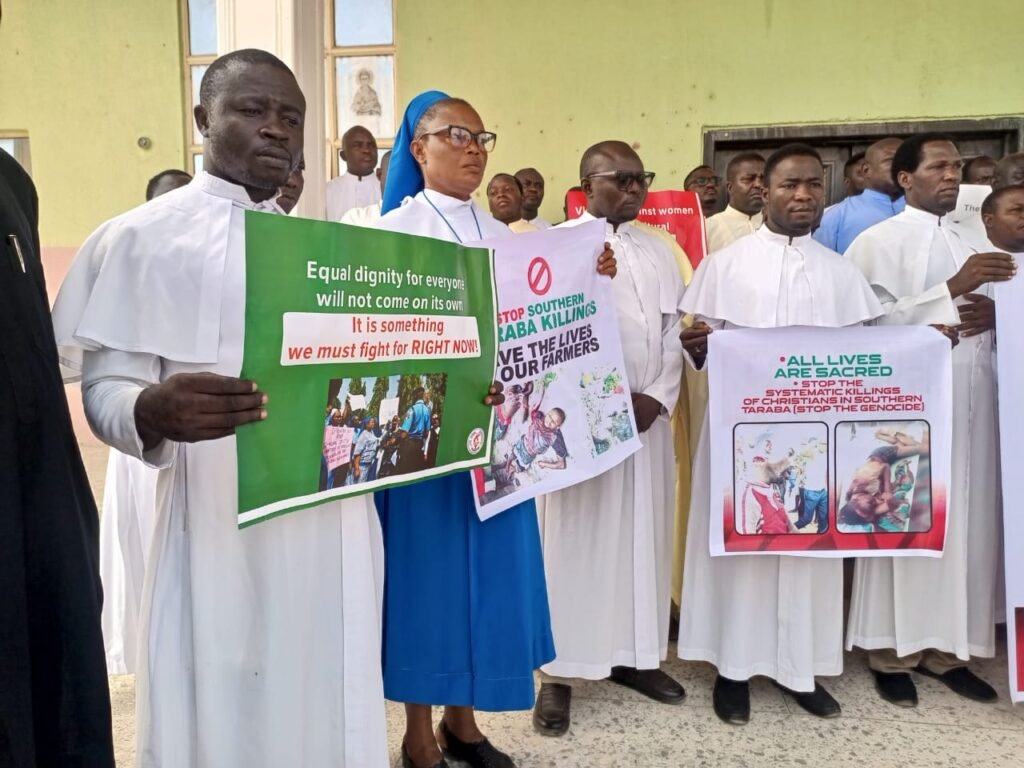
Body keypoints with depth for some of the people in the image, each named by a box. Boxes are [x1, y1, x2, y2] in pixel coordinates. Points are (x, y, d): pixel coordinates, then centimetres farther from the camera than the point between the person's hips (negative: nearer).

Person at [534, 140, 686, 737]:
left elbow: (676, 334, 11)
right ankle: (562, 669, 9)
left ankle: (635, 654, 25)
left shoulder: (660, 251, 14)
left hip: (649, 415, 5)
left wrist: (657, 398, -4)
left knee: (645, 536, 11)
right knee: (577, 538, -1)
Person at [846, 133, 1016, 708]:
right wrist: (951, 290, -18)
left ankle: (947, 647, 21)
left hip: (970, 407, 6)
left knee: (968, 525, 7)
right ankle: (893, 651, 12)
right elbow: (874, 324, -13)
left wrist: (994, 315, -4)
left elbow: (993, 310, 19)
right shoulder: (879, 241, -3)